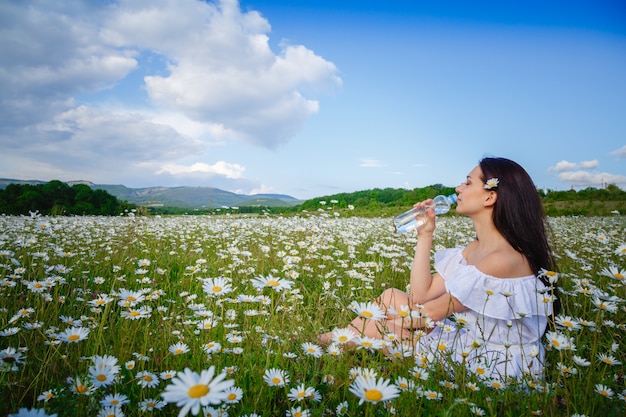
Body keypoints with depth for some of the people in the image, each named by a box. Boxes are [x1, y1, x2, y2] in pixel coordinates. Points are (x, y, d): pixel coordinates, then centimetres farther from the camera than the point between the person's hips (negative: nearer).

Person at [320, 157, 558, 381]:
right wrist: (425, 236, -4)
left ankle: (336, 341, 22)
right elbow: (420, 295, -2)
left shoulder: (504, 259, -26)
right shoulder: (475, 249, 2)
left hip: (492, 364, -8)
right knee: (390, 296, 1)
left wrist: (389, 319, -5)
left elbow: (433, 312, -19)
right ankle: (338, 340, 16)